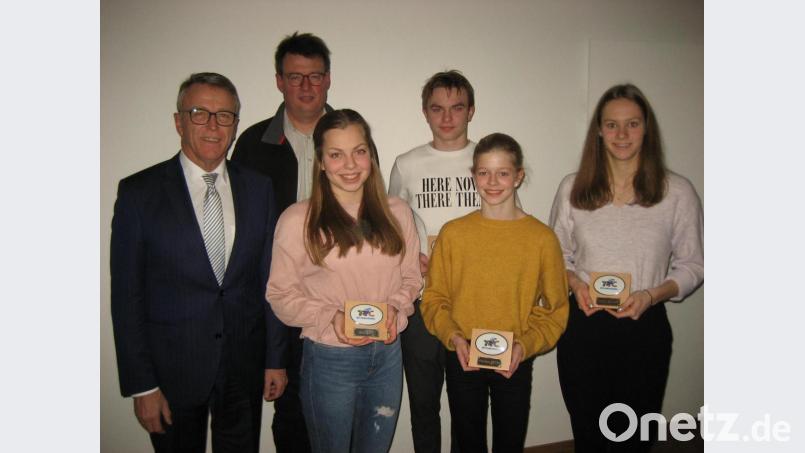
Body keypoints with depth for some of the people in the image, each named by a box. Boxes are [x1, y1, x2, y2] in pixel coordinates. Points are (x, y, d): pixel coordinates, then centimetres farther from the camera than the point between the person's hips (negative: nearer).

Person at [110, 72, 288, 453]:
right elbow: (126, 295, -6)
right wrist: (142, 385, -8)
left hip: (244, 367, 3)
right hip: (172, 370, -2)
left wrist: (276, 358, 4)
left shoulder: (258, 188, 1)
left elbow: (270, 278, 3)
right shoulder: (138, 192, -7)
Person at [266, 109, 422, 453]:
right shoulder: (297, 220, -11)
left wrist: (394, 307, -11)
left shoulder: (397, 212, 0)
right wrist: (331, 318, -20)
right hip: (329, 359, -3)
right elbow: (281, 294, -7)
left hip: (387, 355, 4)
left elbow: (411, 277, 8)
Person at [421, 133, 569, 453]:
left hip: (516, 364, 0)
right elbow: (434, 298, -1)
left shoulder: (542, 238, -8)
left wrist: (524, 346, -17)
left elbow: (555, 310, -3)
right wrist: (453, 337, -15)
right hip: (462, 360, 1)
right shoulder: (452, 233, -6)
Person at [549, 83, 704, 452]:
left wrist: (652, 295, -15)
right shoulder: (572, 189, 2)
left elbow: (692, 265, 2)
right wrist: (575, 282, -10)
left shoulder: (677, 192, -4)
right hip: (582, 327, 1)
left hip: (644, 329, -1)